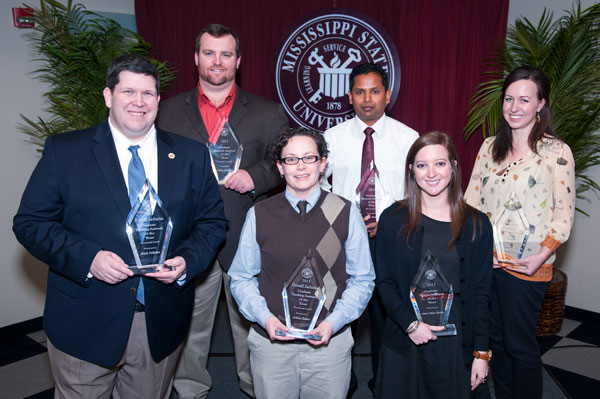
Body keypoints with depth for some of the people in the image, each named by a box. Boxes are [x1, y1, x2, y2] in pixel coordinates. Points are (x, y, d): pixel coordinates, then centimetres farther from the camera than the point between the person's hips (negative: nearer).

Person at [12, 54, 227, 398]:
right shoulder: (64, 150, -3)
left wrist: (187, 261, -14)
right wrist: (87, 258, -19)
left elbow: (212, 221, 4)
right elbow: (30, 222, -4)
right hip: (85, 325, -1)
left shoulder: (192, 156, 1)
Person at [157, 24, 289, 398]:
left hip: (247, 240, 0)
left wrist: (256, 176, -14)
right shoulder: (170, 111, 7)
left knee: (251, 325, 15)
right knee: (189, 327, 16)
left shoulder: (268, 113, 4)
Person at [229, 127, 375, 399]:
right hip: (271, 341, 0)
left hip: (330, 342, 0)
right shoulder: (259, 215, -3)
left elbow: (362, 279, 0)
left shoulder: (346, 214, -4)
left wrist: (333, 321, -11)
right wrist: (265, 317, -11)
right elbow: (241, 278, 3)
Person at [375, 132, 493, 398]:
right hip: (405, 340, 0)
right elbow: (383, 281, -2)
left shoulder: (476, 224, -2)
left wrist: (481, 352, -2)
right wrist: (410, 323, -14)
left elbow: (481, 292, 1)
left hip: (457, 341, 1)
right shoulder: (393, 219, -4)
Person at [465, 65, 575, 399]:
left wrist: (543, 254, -18)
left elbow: (564, 212, -6)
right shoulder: (490, 146, 8)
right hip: (485, 258, 5)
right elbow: (472, 198, 7)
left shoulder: (556, 152, -5)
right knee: (494, 337, 17)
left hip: (525, 265, -4)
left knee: (519, 343, 6)